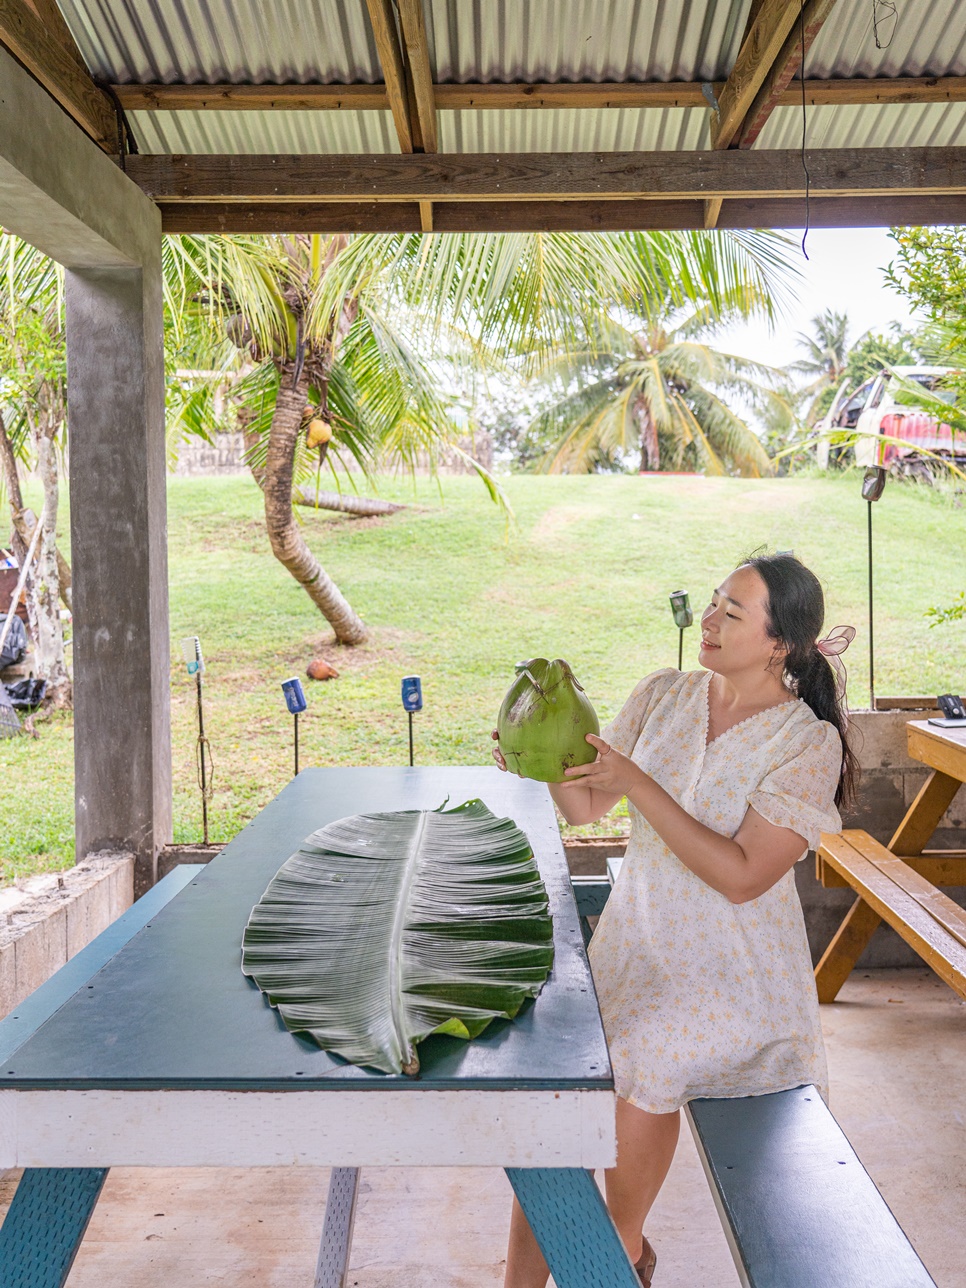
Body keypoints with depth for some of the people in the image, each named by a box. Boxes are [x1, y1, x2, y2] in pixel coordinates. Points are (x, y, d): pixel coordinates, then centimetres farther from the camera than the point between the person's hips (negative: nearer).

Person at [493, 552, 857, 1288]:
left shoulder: (808, 743, -13)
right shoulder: (664, 696, 0)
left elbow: (742, 877, -20)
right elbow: (585, 807, 1)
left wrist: (638, 784, -26)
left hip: (730, 970, -3)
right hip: (633, 940, 4)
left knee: (645, 1061, -25)